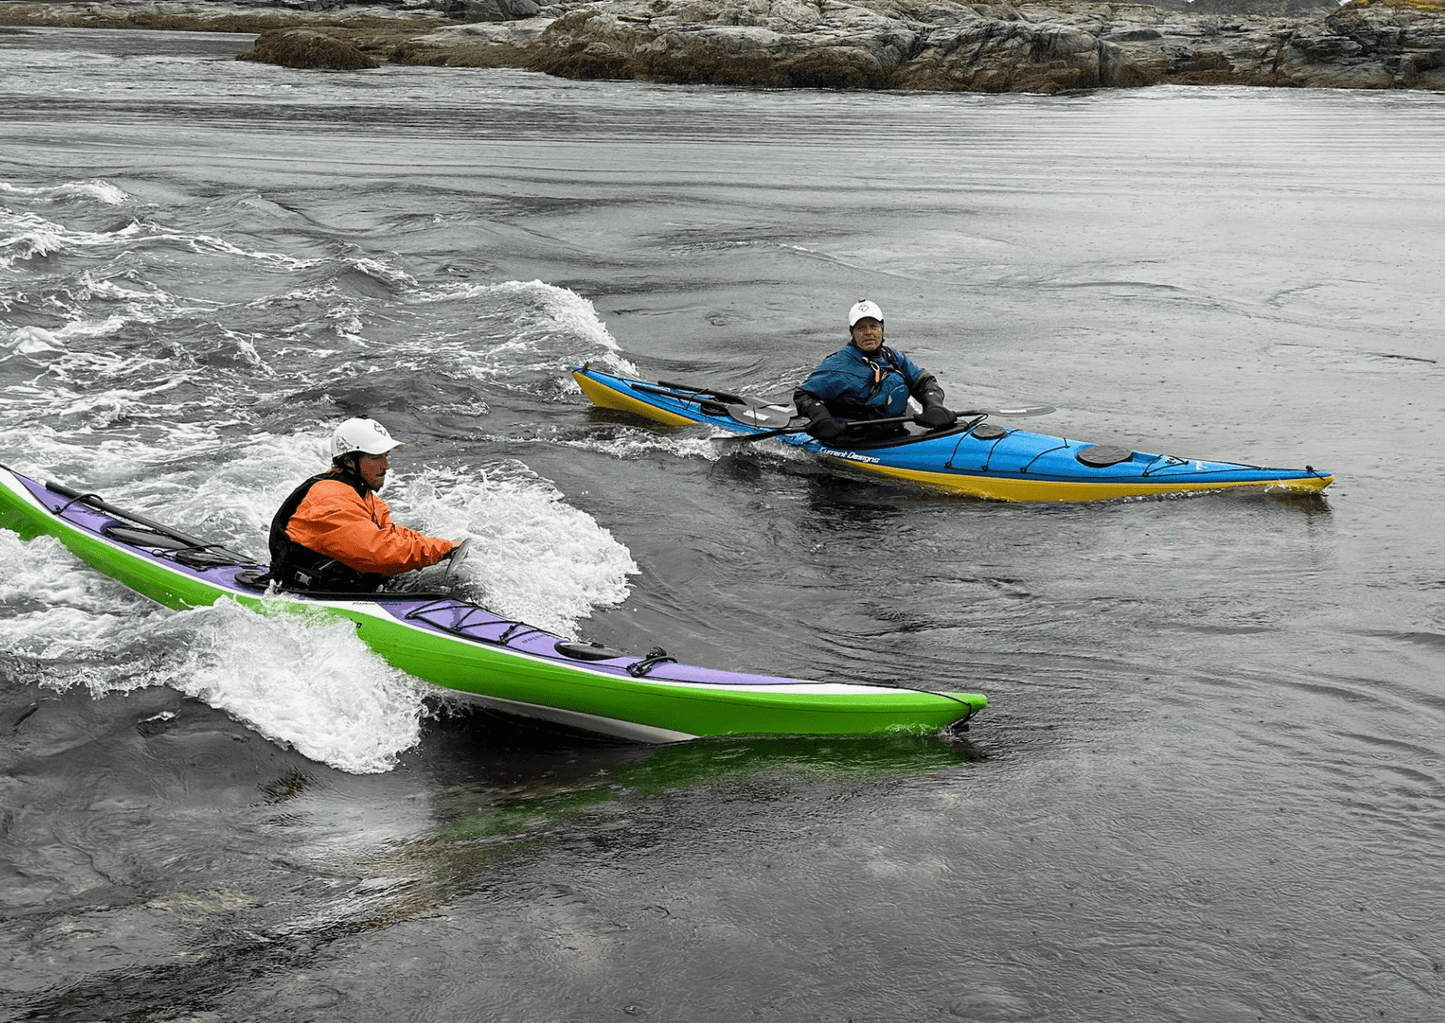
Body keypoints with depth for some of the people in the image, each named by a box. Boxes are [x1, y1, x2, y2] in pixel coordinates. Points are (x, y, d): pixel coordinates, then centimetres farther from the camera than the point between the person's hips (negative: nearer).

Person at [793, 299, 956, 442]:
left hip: (894, 437, 7)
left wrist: (934, 407, -7)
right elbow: (803, 394, -2)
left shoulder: (894, 357, 13)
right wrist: (821, 419, -22)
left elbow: (926, 383, 16)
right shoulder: (839, 365, -6)